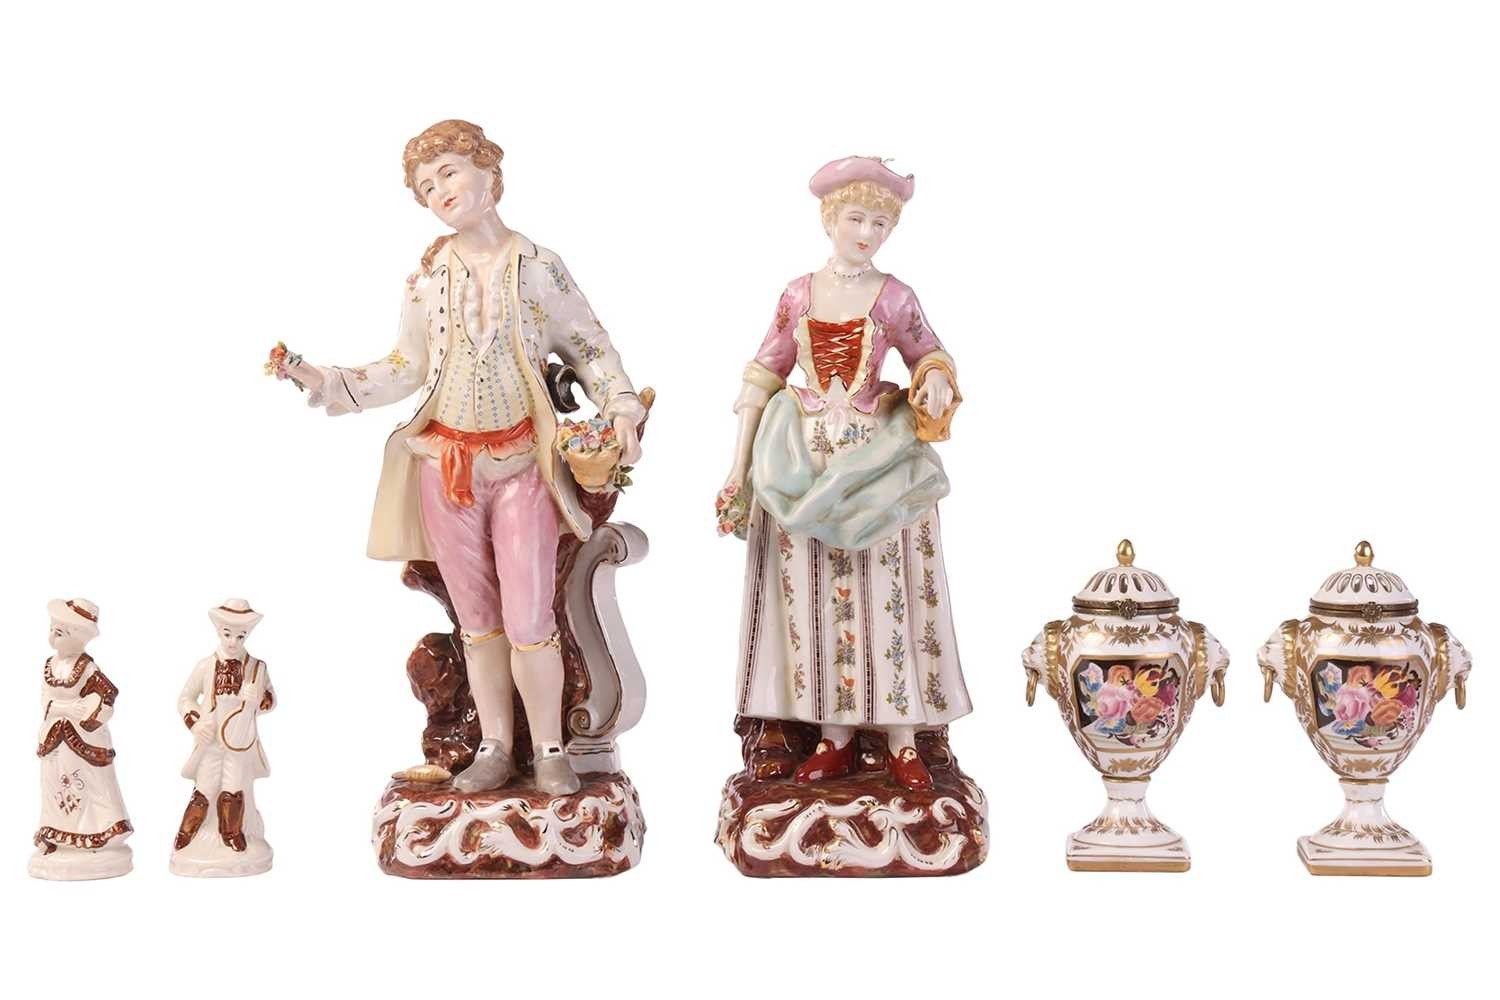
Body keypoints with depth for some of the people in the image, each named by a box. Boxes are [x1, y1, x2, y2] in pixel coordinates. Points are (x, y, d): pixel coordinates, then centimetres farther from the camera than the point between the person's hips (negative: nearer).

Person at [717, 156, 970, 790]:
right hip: (804, 462, 2)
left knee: (885, 595, -2)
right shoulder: (798, 296, 4)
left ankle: (901, 743, 4)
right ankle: (835, 740, 11)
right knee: (817, 598, 3)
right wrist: (739, 468, 3)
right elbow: (762, 380, 6)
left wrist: (936, 385, -17)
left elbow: (931, 358, 9)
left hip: (876, 458, -2)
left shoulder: (893, 298, 0)